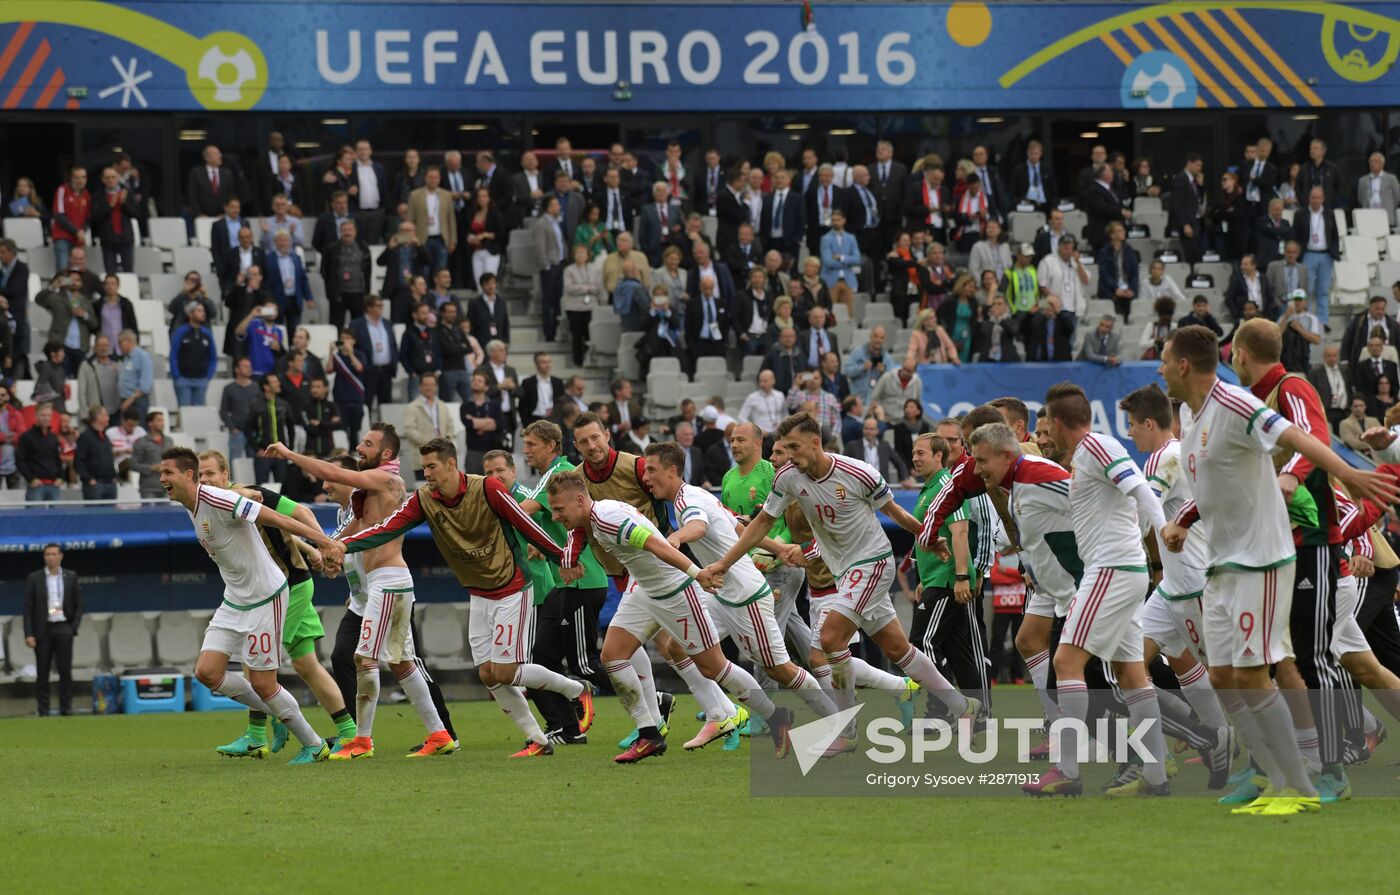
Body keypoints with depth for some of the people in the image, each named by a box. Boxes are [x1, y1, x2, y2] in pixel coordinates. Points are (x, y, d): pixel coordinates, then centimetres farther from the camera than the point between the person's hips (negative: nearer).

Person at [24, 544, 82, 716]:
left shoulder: (71, 577, 7)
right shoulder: (34, 578, 3)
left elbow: (78, 605, 9)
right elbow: (28, 607, 0)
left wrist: (74, 628, -2)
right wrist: (29, 634, -8)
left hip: (63, 629, 1)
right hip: (43, 629, -1)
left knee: (65, 671, -3)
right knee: (42, 674, -1)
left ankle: (66, 708, 2)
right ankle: (43, 712, 2)